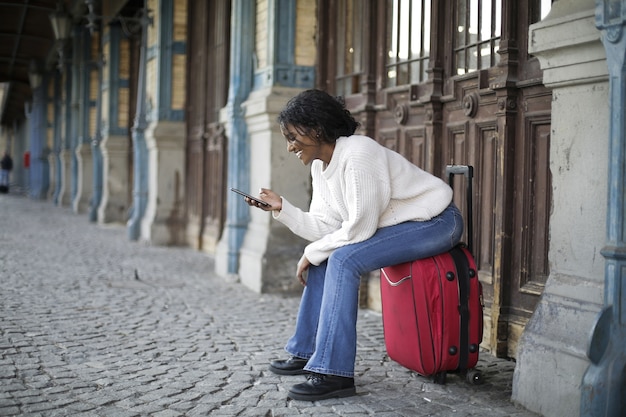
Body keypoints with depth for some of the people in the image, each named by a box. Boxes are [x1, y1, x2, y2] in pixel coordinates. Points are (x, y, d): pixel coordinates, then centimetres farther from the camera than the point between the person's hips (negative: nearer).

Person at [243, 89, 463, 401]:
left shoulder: (358, 155, -24)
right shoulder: (320, 166, 4)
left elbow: (360, 227, -25)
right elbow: (325, 227, 1)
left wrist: (311, 254, -16)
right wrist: (281, 208, -8)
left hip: (435, 223, -10)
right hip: (399, 223, 10)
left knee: (343, 260, -24)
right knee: (324, 258, 5)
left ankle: (335, 373, -23)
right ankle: (306, 352, 14)